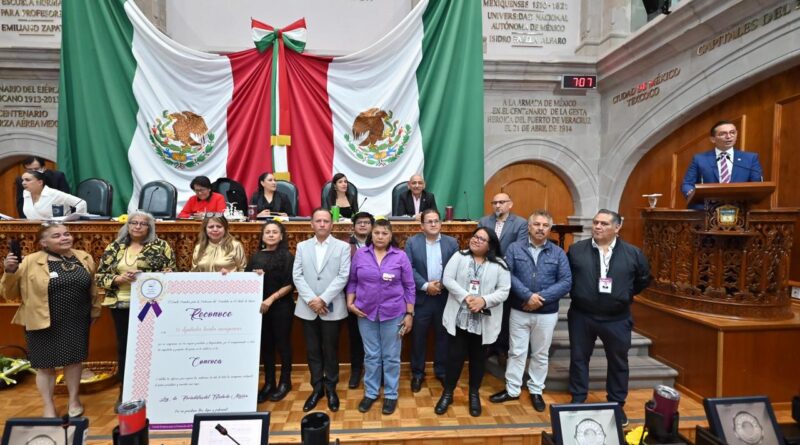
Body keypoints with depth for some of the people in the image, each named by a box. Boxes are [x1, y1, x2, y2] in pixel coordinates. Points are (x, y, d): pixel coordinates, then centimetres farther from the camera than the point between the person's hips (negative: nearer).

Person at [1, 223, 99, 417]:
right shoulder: (30, 262, -8)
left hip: (77, 321, 2)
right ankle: (49, 407, 26)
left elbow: (93, 286, 12)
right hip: (43, 323, -2)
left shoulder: (84, 258, 3)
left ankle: (73, 400, 30)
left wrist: (95, 309, 13)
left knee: (75, 359, 11)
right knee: (45, 364, 8)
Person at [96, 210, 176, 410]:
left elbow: (170, 273, -4)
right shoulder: (114, 248, 7)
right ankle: (124, 392, 27)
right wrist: (118, 278, -11)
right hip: (121, 305, 3)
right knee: (124, 348, 11)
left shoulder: (160, 246, -1)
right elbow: (99, 277, 6)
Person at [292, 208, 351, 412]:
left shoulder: (343, 246, 0)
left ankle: (331, 388, 26)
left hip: (332, 308, -2)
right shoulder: (302, 247, 7)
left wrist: (323, 299, -14)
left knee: (331, 350, 8)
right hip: (308, 308, 2)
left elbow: (343, 276, -8)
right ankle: (317, 388, 27)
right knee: (313, 351, 12)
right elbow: (297, 275, 1)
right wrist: (311, 300, -11)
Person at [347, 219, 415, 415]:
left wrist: (409, 314, -3)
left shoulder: (400, 256, -5)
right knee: (371, 355, 14)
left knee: (391, 356, 10)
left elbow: (409, 287, -2)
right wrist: (350, 302, -5)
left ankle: (391, 395, 27)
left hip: (393, 313, -1)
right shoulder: (360, 254, -1)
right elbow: (352, 282, 7)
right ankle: (370, 393, 31)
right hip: (366, 313, 2)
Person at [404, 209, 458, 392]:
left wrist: (443, 284, -14)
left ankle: (441, 371, 31)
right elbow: (408, 269, -9)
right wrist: (425, 286, -16)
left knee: (443, 335, 13)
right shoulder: (412, 242, -2)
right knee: (418, 337, 8)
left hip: (445, 297, 2)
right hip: (420, 298, -1)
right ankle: (417, 373, 25)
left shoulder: (452, 242, 3)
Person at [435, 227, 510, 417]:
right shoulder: (459, 256, 0)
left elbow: (504, 291, -5)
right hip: (459, 318, 0)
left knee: (478, 358, 15)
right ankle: (447, 393, 26)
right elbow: (447, 279, -8)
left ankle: (474, 394, 35)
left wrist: (484, 300, -21)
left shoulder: (499, 265, 0)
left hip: (484, 321, 1)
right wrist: (466, 297, -19)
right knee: (454, 356, 8)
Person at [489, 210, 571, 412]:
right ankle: (512, 390, 25)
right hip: (519, 311, -1)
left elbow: (566, 282, -8)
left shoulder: (558, 253, -1)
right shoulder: (514, 248, -3)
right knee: (516, 352, 10)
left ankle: (536, 391, 32)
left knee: (541, 354, 15)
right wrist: (528, 295, -21)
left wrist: (542, 297, -18)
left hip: (547, 313, 1)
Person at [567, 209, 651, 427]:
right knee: (579, 359, 10)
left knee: (618, 362, 14)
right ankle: (577, 401, 27)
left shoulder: (633, 253, -3)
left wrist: (625, 295, 7)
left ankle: (617, 405, 32)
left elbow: (643, 279, 11)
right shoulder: (576, 250, -4)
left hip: (617, 319, 0)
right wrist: (576, 293, 2)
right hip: (581, 316, 0)